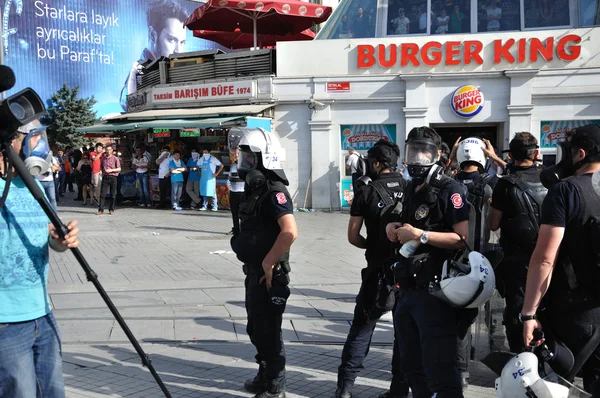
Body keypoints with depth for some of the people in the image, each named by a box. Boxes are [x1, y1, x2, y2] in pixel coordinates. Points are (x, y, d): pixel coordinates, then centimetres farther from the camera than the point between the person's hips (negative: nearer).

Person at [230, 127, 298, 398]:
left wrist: (268, 263, -24)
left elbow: (290, 232, -32)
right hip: (254, 271, 10)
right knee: (256, 329, 21)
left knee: (268, 332, 2)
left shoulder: (274, 191, -20)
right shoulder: (254, 188, 10)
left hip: (269, 273, -10)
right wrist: (256, 267, 17)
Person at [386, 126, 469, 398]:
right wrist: (395, 229, 10)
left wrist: (420, 235, -20)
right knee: (411, 365, 20)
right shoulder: (411, 189, 17)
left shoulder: (449, 189, -10)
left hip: (435, 290, -9)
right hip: (407, 288, 9)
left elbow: (465, 238, -21)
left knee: (439, 369, -6)